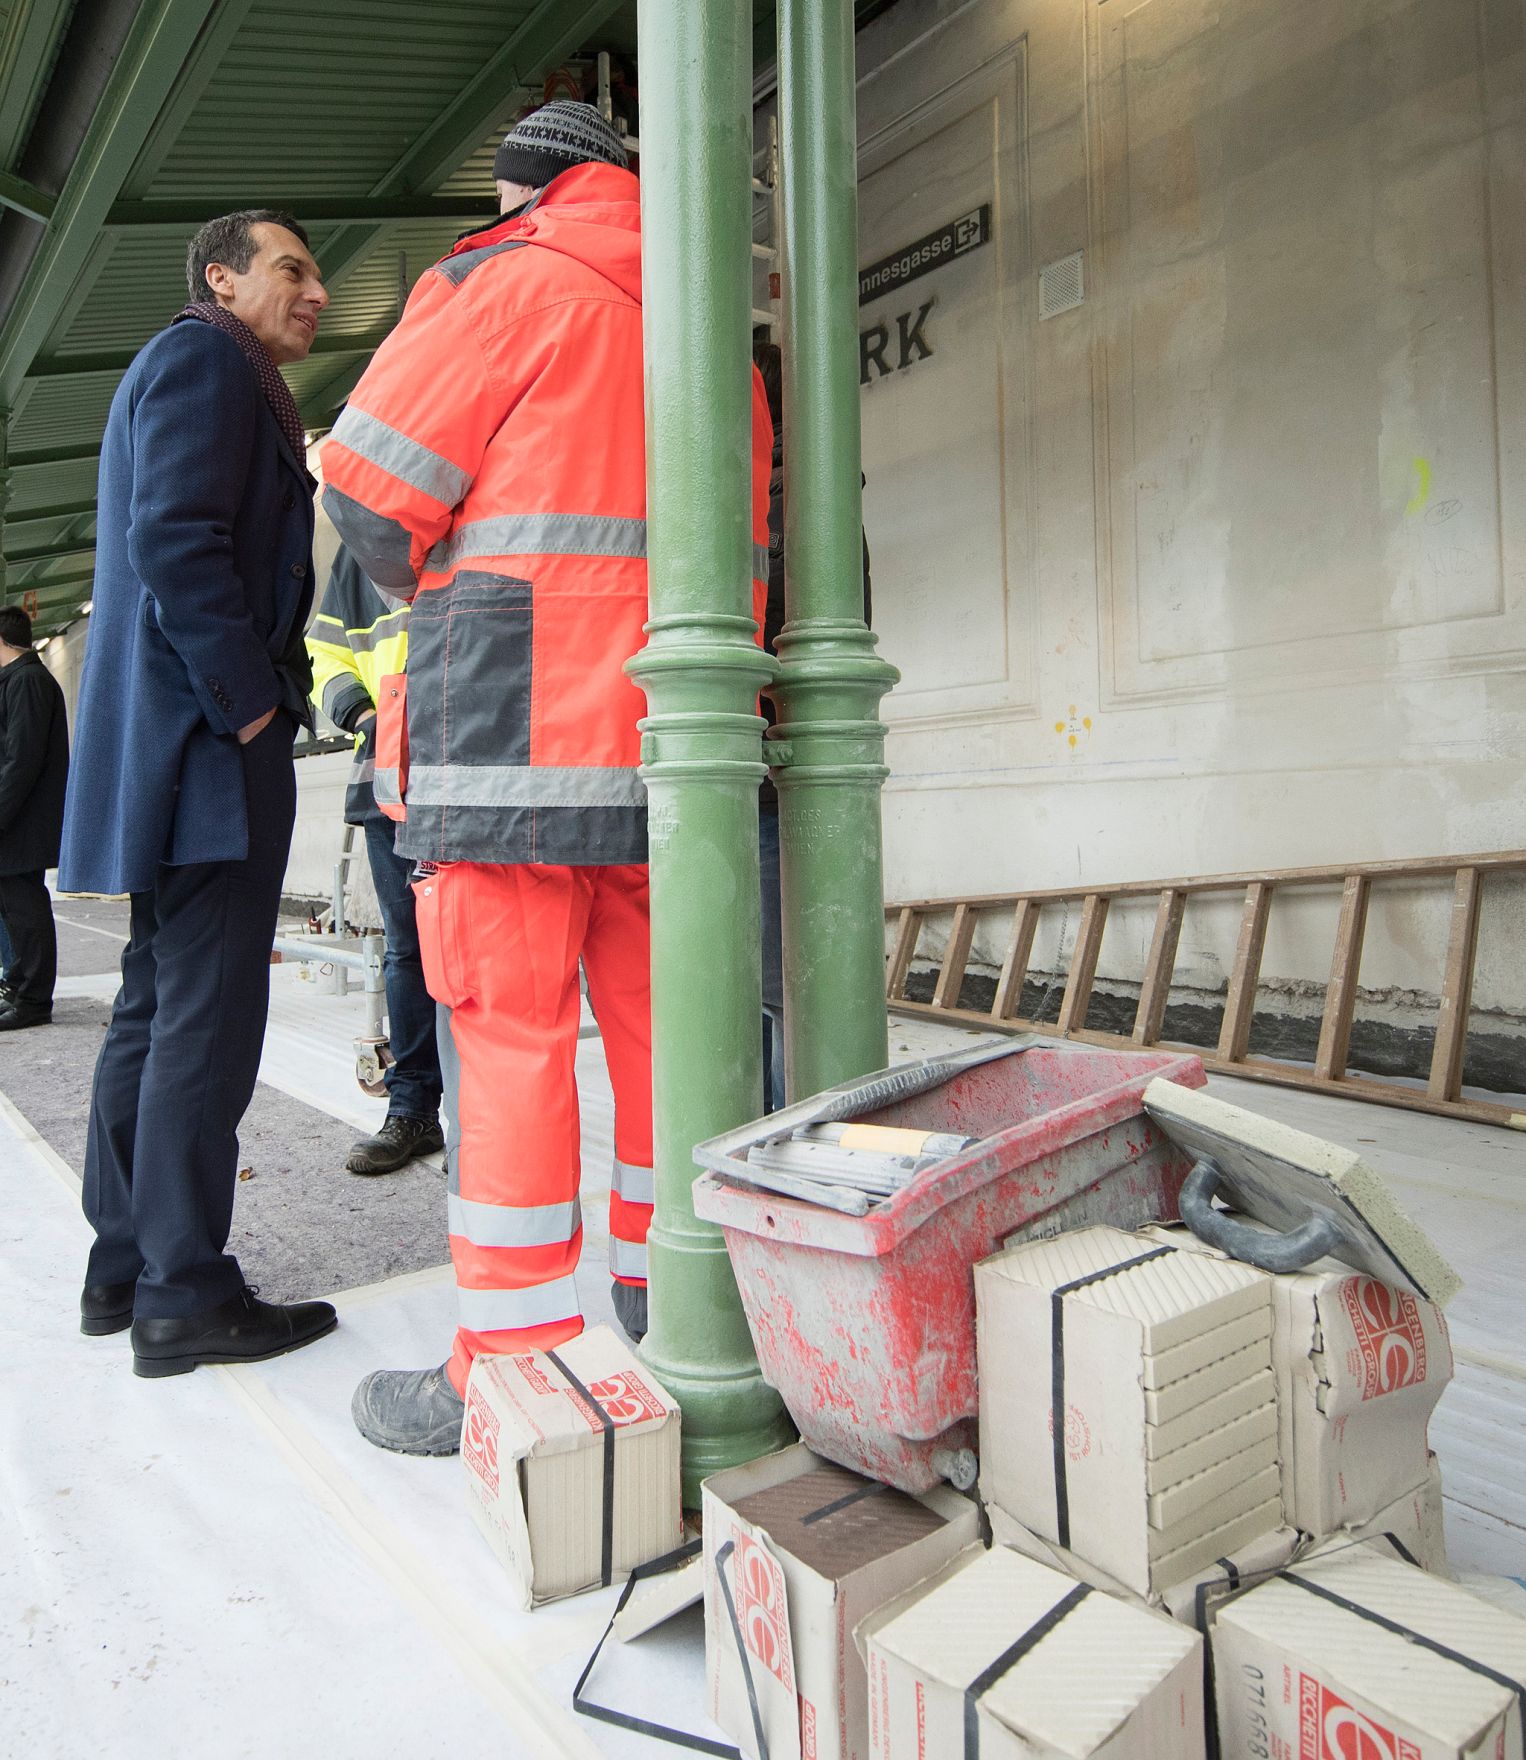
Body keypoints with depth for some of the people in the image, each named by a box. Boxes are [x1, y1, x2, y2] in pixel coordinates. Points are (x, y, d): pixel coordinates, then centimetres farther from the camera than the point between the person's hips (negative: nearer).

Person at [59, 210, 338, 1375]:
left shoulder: (206, 373, 29)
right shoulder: (203, 358, -2)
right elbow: (173, 541, -17)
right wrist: (251, 703, -16)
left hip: (176, 748, 11)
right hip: (210, 744, -11)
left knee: (159, 1006, 11)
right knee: (206, 1016, -9)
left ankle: (127, 1265, 20)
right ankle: (185, 1294, -2)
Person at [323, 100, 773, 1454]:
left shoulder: (506, 286, 3)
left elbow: (370, 490, -1)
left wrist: (431, 586, 18)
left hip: (519, 721, -7)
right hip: (662, 732, 7)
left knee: (507, 1031, -4)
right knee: (657, 1022, 10)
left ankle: (513, 1367, 3)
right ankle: (666, 1306, 21)